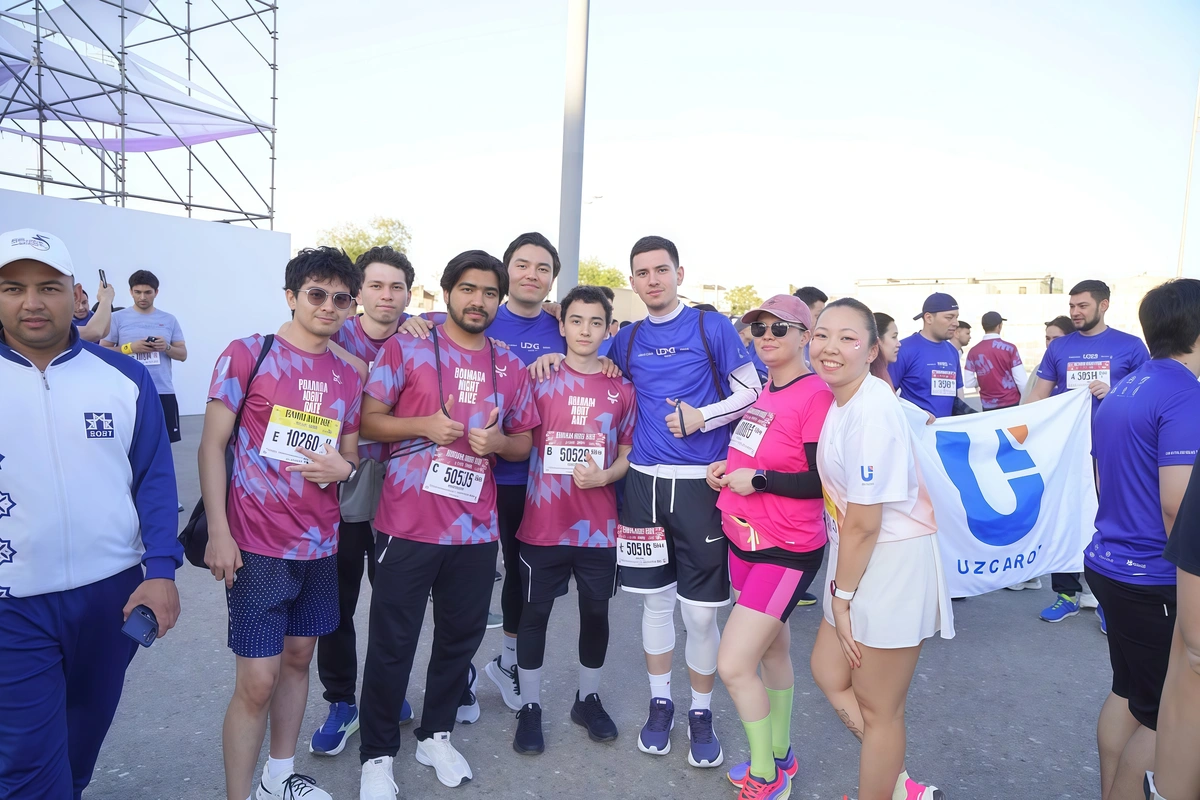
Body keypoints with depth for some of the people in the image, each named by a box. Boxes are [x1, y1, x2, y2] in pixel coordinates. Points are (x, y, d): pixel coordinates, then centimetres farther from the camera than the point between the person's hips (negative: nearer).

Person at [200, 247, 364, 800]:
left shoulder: (348, 376, 6)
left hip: (320, 544, 5)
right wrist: (218, 533, -13)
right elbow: (211, 444, -7)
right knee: (256, 682, -2)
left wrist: (344, 468, -10)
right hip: (257, 545, -5)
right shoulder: (248, 354, -7)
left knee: (298, 658, 18)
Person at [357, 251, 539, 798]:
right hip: (408, 525, -3)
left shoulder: (511, 368, 8)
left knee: (461, 636, 15)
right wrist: (423, 425, -19)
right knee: (392, 644, 6)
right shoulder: (405, 348, -2)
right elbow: (367, 420, -3)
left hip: (476, 528, 4)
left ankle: (436, 735, 36)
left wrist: (499, 441, -9)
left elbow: (524, 444, 13)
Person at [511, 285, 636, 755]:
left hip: (598, 525, 2)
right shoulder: (539, 379, -1)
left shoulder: (621, 390, 4)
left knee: (596, 611, 14)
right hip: (543, 522, -2)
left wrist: (604, 476, -11)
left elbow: (627, 454, 6)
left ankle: (588, 698, 34)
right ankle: (530, 708, 25)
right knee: (534, 613, 8)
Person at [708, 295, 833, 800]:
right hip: (743, 542, 8)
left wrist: (757, 480, -22)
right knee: (772, 650, 21)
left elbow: (824, 481, -22)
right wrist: (728, 469, 2)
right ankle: (779, 756, 40)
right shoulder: (762, 392, 8)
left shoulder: (816, 395, -18)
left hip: (786, 551, -8)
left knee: (733, 665, -7)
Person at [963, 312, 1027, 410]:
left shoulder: (973, 352, -2)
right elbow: (1021, 380, -10)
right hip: (1011, 402, -2)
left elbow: (968, 383, -2)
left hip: (988, 406, 2)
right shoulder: (1009, 348, -8)